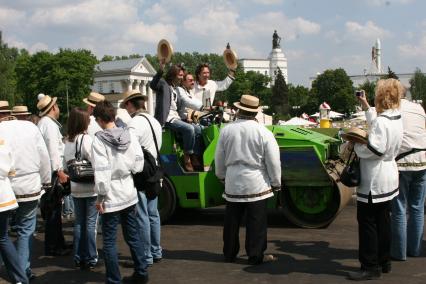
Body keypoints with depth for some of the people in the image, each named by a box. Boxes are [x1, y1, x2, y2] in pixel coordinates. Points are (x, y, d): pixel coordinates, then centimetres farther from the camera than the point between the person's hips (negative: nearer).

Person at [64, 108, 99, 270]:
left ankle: (79, 258, 19)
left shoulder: (67, 141, 6)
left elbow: (66, 162, 7)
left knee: (79, 222, 14)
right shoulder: (86, 139, -14)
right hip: (91, 187, -6)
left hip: (76, 188, 6)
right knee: (91, 223, 1)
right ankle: (90, 259, 6)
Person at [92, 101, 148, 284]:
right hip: (129, 194, 5)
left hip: (111, 197, -5)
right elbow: (139, 161, 0)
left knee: (109, 241, 5)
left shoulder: (99, 140, -15)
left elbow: (101, 171, -18)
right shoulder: (129, 135, -1)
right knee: (133, 236, 16)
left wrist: (100, 196, -11)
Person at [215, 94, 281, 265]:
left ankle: (229, 254, 23)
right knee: (256, 222, 5)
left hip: (232, 184, 3)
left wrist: (222, 176, 26)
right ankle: (256, 256, 10)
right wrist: (276, 183, 6)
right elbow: (273, 161, -6)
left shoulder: (226, 130, -1)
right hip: (256, 185, -3)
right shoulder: (263, 133, -10)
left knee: (232, 221, 14)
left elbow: (219, 158, 9)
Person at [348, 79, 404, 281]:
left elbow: (375, 149, -27)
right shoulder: (396, 118, 8)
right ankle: (384, 262, 27)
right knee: (383, 221, 17)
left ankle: (370, 267, 4)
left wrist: (355, 145, -13)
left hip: (374, 181, -10)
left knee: (367, 222, -2)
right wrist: (366, 107, 22)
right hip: (388, 178, 10)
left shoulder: (382, 121, -21)